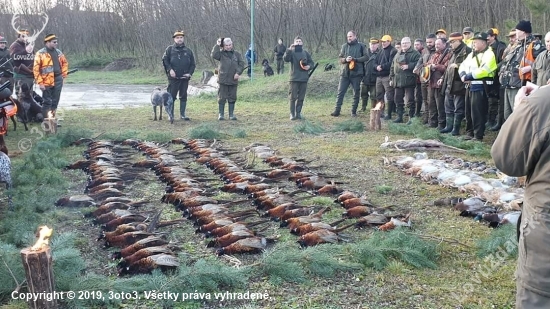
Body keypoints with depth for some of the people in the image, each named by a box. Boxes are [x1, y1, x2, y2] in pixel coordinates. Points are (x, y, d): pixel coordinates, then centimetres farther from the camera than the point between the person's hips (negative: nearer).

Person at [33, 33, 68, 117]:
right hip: (47, 81, -5)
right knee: (47, 102, -2)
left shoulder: (58, 52, 10)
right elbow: (36, 69, -10)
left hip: (58, 80, 5)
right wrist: (40, 83, -14)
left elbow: (65, 63, 26)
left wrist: (64, 74, 14)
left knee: (55, 101, 11)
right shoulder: (40, 53, -8)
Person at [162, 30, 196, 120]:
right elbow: (165, 60, 0)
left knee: (183, 96, 8)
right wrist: (170, 69, -13)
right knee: (171, 96, -2)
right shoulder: (170, 49, 3)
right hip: (173, 78, -3)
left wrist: (190, 73, -2)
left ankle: (182, 114, 16)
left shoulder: (188, 51, 11)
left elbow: (192, 64, 12)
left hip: (185, 78, 3)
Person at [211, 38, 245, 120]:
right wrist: (217, 45, -13)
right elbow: (213, 55, -16)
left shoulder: (237, 54, 9)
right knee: (222, 98, 1)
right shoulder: (221, 53, 3)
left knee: (232, 98, 7)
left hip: (233, 80, 2)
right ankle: (221, 114, 9)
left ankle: (231, 114, 15)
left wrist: (238, 73, -8)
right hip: (223, 80, -2)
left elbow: (241, 64, 5)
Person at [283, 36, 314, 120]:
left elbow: (311, 62, 16)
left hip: (304, 79, 4)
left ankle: (298, 113, 16)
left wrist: (309, 66, -5)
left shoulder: (305, 53, 10)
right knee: (293, 97, -3)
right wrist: (289, 49, -28)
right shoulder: (291, 52, -1)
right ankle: (292, 114, 3)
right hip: (294, 78, -3)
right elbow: (285, 59, -19)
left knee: (301, 97, 7)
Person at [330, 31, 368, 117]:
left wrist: (355, 59, -17)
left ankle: (354, 111, 14)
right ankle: (337, 110, 2)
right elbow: (340, 58, 8)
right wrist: (345, 59, -14)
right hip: (345, 73, 2)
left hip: (356, 73, -2)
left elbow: (366, 57, -5)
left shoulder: (361, 46, 2)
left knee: (356, 93, 5)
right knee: (340, 92, -1)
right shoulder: (344, 46, 9)